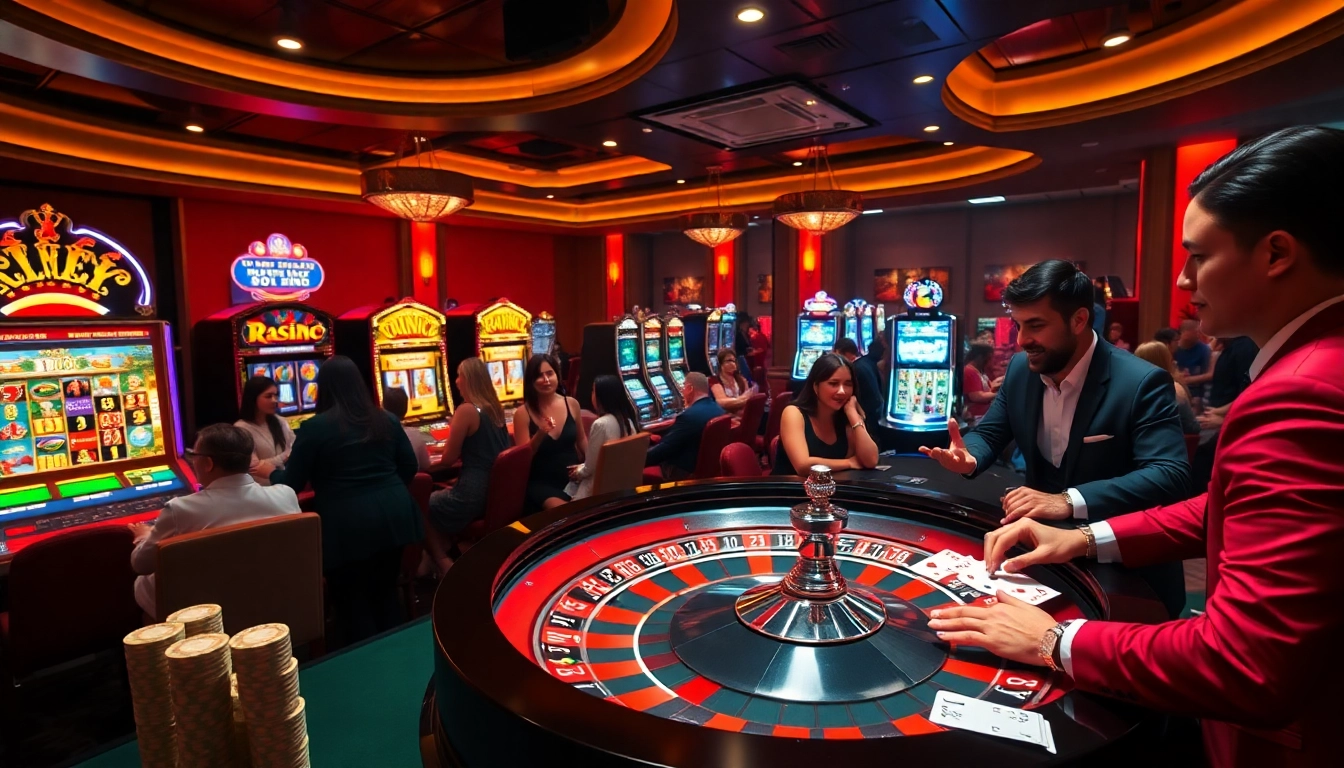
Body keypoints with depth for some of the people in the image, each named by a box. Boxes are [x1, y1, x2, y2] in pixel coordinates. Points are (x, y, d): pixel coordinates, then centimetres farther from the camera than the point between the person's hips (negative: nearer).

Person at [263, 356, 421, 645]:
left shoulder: (315, 427, -5)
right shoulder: (386, 420, 8)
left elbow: (292, 485, 1)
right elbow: (409, 468, 13)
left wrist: (272, 473, 23)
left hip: (347, 526, -5)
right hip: (393, 516, 5)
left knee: (352, 602, 11)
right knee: (386, 593, 19)